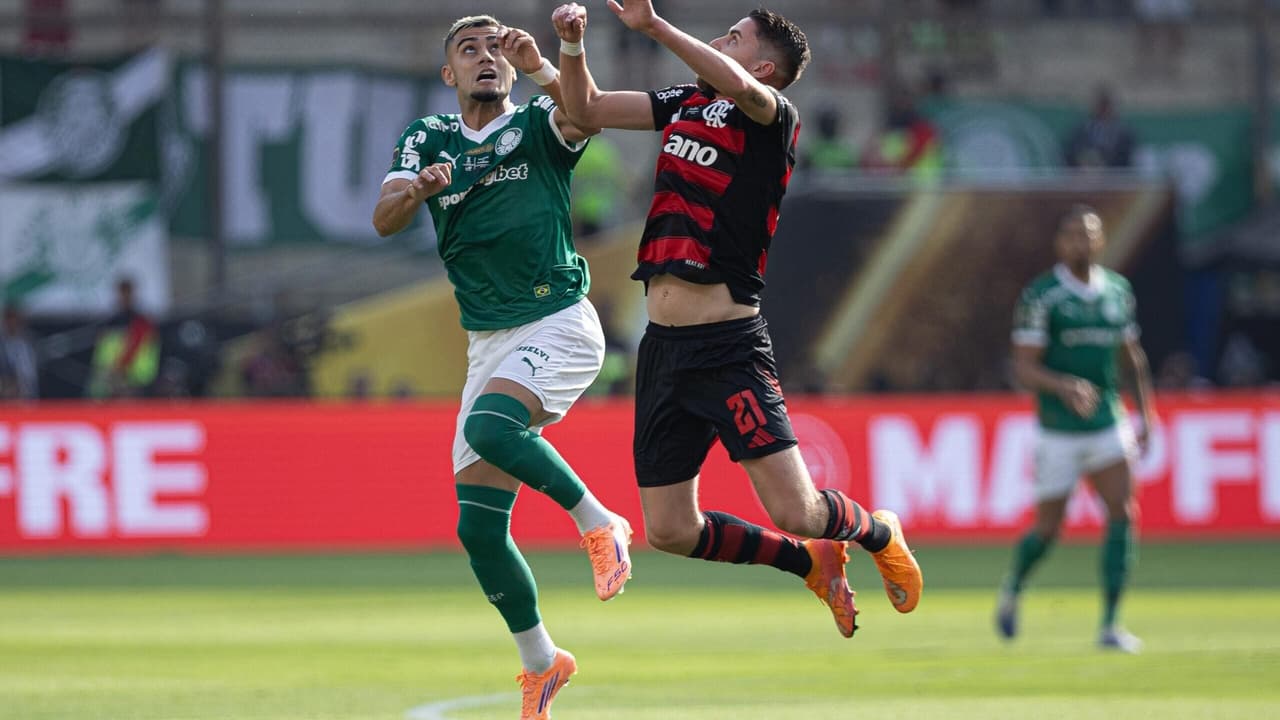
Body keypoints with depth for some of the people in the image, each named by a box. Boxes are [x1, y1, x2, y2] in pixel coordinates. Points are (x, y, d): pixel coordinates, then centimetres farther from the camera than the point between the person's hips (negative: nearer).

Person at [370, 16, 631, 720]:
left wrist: (540, 66, -44)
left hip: (558, 324, -5)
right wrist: (417, 190, -25)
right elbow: (383, 219, -3)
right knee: (478, 529, 0)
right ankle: (540, 663, 16)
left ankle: (598, 523, -13)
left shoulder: (540, 125, -1)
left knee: (490, 427, -33)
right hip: (487, 341, 5)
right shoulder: (428, 138, 11)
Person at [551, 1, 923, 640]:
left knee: (794, 512, -12)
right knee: (669, 531, 5)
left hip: (729, 346, -7)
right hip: (662, 346, 7)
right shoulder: (685, 105, 15)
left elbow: (739, 88, -29)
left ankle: (877, 533, 23)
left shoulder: (774, 116, -6)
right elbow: (587, 109, 19)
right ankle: (810, 562, 27)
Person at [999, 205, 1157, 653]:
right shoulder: (1041, 296, -10)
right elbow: (1023, 368, -13)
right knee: (1048, 529, 3)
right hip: (1058, 429, -4)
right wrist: (1066, 386, -31)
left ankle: (1110, 625, -9)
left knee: (1122, 512, -12)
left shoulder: (1118, 290, 6)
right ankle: (1013, 590, 35)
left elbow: (1133, 356, 18)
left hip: (1108, 424, 4)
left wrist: (1146, 415, 15)